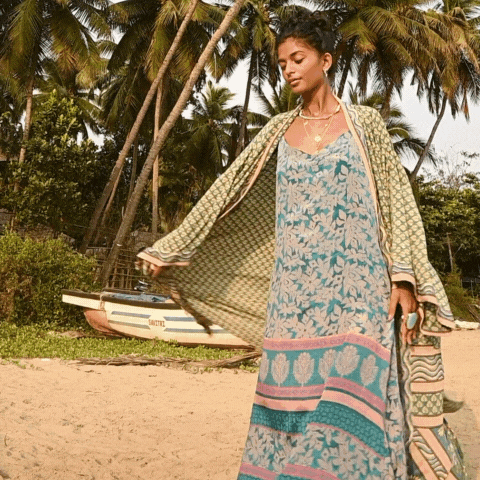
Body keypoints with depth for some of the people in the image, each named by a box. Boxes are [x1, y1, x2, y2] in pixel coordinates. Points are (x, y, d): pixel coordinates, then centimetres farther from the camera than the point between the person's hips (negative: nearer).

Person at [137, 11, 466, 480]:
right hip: (295, 287, 3)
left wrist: (403, 279, -5)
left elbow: (395, 201, 3)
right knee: (292, 389, 1)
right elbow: (226, 194, 12)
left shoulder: (364, 122, 5)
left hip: (354, 286, -3)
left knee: (349, 396, -8)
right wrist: (171, 248, 10)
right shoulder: (279, 131, 12)